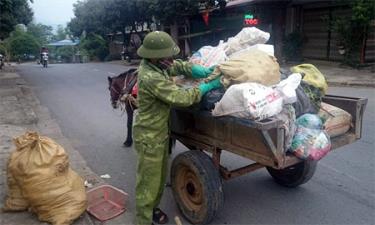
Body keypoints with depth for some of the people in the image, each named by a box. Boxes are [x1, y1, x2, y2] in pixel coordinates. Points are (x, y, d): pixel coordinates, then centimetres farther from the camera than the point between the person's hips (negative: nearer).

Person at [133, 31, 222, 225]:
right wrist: (208, 86, -19)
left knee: (160, 176, 23)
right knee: (148, 181, 5)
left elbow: (177, 66, 11)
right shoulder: (151, 78, -30)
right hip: (149, 137, -10)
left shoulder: (152, 64, -1)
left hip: (161, 132, 10)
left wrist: (200, 70, -6)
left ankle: (151, 208, 41)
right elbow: (181, 97, -29)